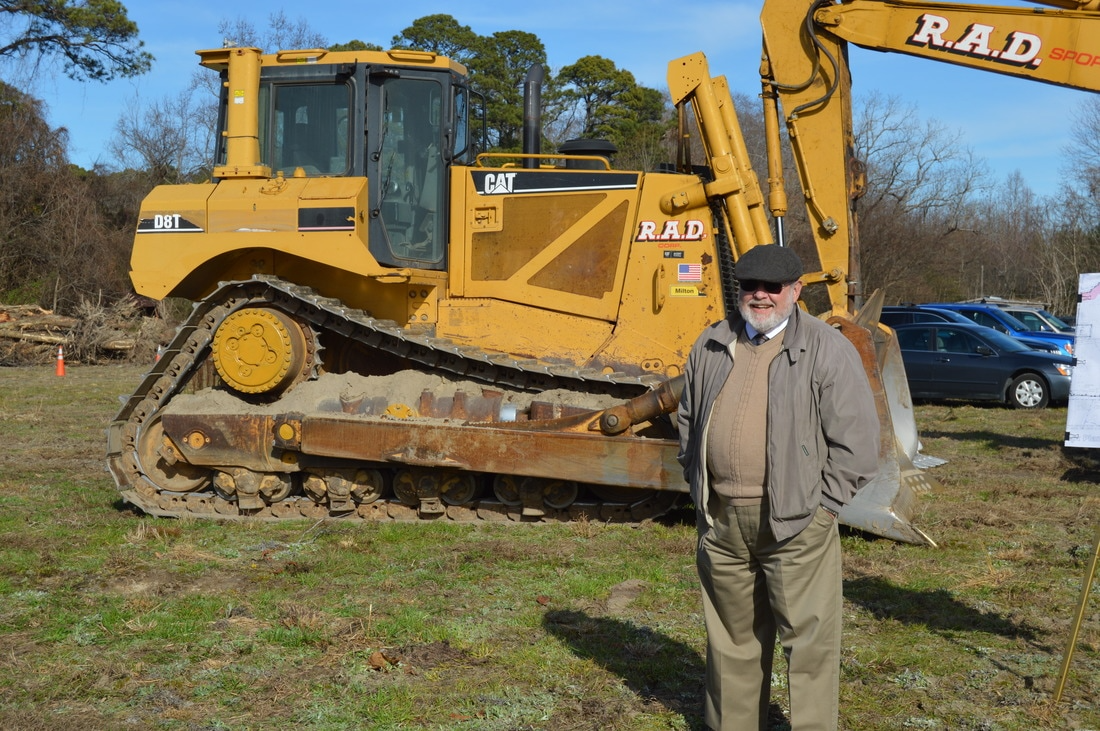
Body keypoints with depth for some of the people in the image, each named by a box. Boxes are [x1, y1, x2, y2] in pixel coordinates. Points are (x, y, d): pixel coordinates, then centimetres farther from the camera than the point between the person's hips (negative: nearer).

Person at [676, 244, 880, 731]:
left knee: (808, 640, -1)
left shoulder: (827, 350, -6)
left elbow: (856, 441, -8)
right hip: (721, 521, 5)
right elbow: (688, 422, 22)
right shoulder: (711, 346, 11)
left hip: (794, 525, -5)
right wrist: (700, 487, 13)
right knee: (732, 638, 16)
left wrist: (819, 506, -8)